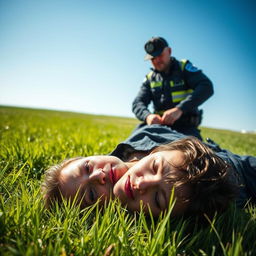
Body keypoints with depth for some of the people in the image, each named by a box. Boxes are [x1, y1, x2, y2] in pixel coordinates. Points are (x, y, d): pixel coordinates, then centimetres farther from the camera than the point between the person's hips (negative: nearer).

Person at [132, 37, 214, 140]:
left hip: (186, 128, -1)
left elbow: (206, 87, -14)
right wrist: (147, 116, -24)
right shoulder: (150, 79, 12)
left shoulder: (184, 67, 2)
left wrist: (180, 109, -28)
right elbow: (137, 103, 2)